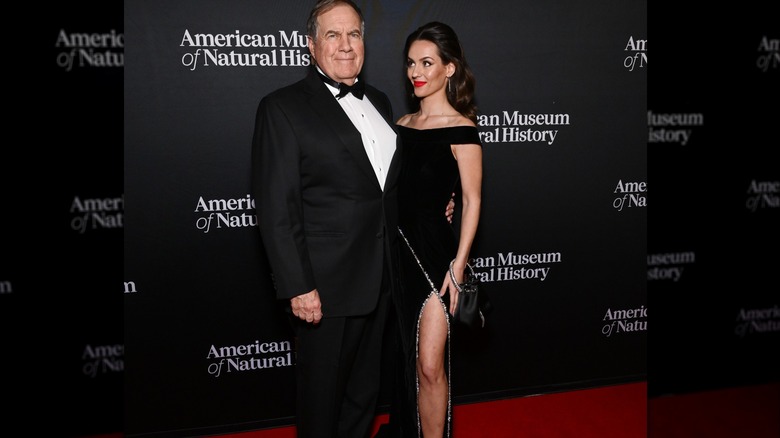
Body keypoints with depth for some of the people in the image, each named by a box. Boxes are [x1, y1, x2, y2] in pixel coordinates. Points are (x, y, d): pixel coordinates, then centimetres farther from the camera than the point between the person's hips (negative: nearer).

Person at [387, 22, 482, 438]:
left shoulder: (461, 130, -8)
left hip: (435, 251, -6)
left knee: (429, 366, -7)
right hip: (398, 248, 6)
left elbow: (471, 200, -10)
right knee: (405, 359, 13)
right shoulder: (403, 125, 11)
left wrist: (458, 265, -15)